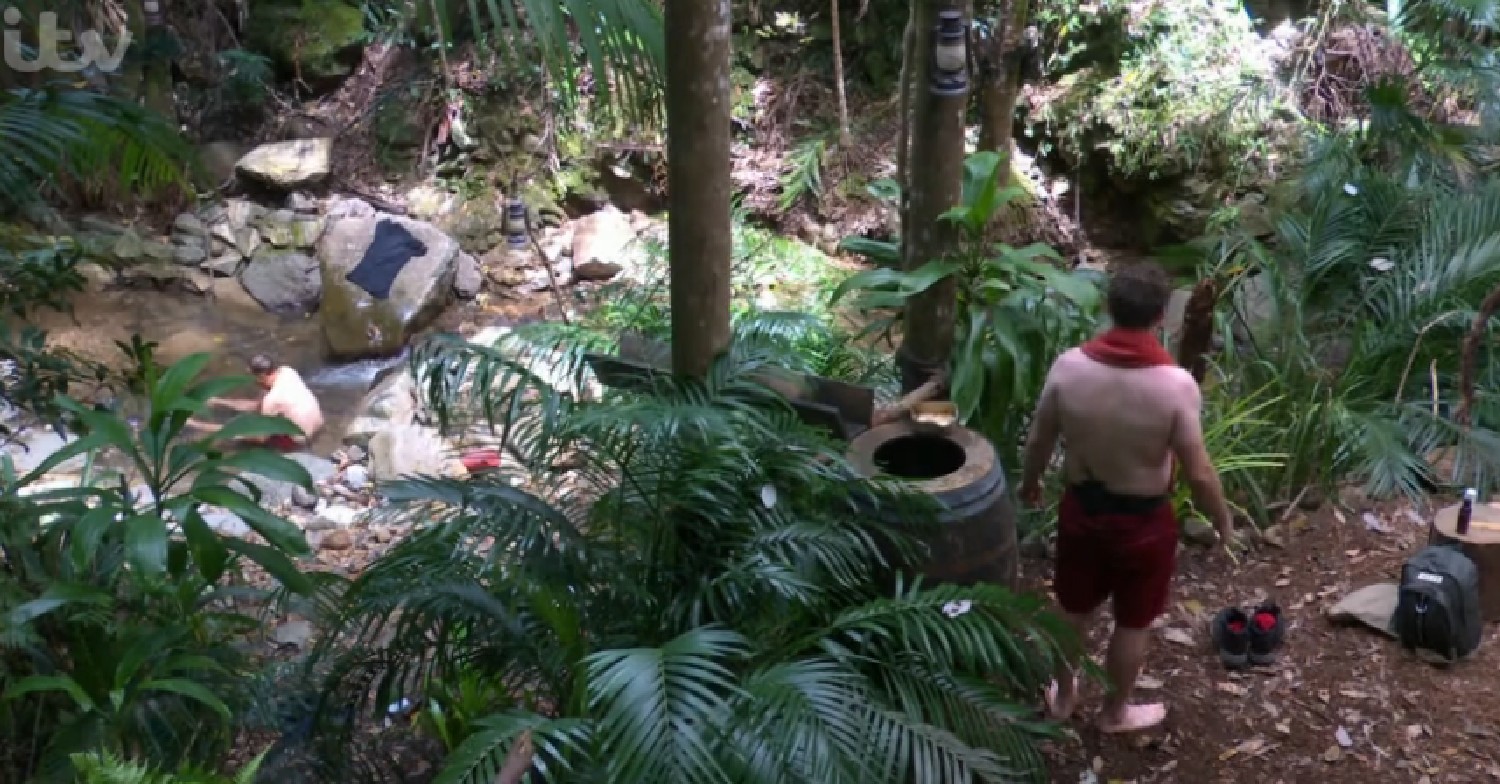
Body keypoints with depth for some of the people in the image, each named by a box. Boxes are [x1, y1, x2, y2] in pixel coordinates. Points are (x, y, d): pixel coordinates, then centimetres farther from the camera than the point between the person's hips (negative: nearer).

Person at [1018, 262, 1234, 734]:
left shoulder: (1069, 366, -17)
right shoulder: (1176, 384, -26)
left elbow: (1039, 440, -4)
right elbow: (1198, 472, -18)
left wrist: (1029, 483, 16)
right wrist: (1222, 520, 0)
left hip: (1081, 508, 3)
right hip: (1144, 521, -3)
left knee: (1074, 609, 25)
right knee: (1133, 622, 20)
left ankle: (1063, 697, 45)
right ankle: (1116, 712, 40)